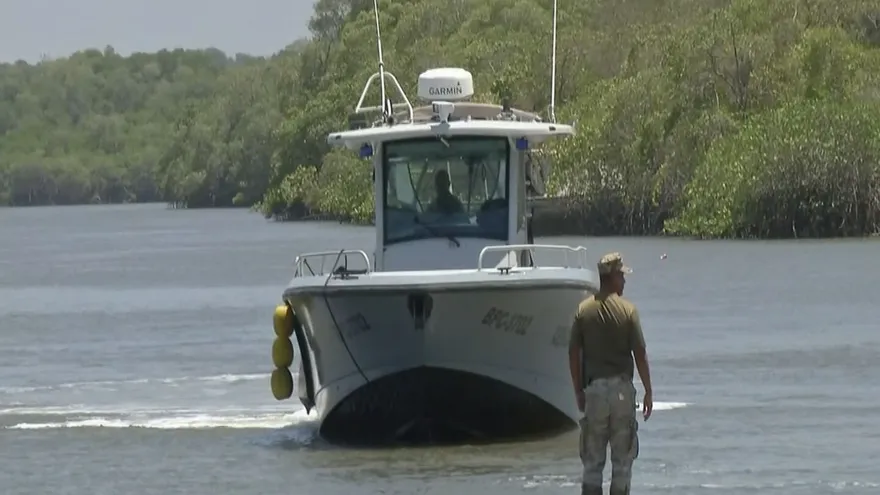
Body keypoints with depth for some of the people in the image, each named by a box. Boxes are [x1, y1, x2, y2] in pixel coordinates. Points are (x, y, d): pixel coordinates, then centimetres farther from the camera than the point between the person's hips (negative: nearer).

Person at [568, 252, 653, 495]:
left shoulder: (584, 310, 0)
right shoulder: (627, 310, -7)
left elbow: (573, 354, 1)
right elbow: (640, 354, -7)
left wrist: (578, 392, 10)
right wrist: (648, 392, 2)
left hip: (594, 388, 2)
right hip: (622, 387, -2)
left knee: (592, 460, 7)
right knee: (623, 458, 5)